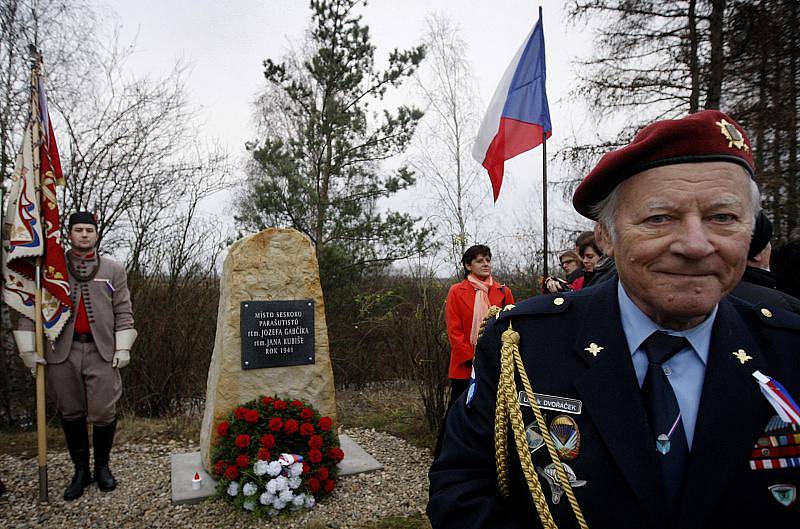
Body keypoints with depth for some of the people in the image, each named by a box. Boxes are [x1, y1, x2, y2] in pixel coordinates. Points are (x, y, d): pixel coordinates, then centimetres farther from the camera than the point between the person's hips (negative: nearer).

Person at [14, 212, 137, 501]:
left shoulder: (113, 269, 7)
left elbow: (123, 312, 5)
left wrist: (123, 347, -1)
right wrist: (27, 347, 0)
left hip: (102, 351, -1)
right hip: (62, 352, 1)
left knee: (103, 412, -2)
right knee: (70, 413, 10)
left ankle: (102, 466, 21)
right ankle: (80, 469, 26)